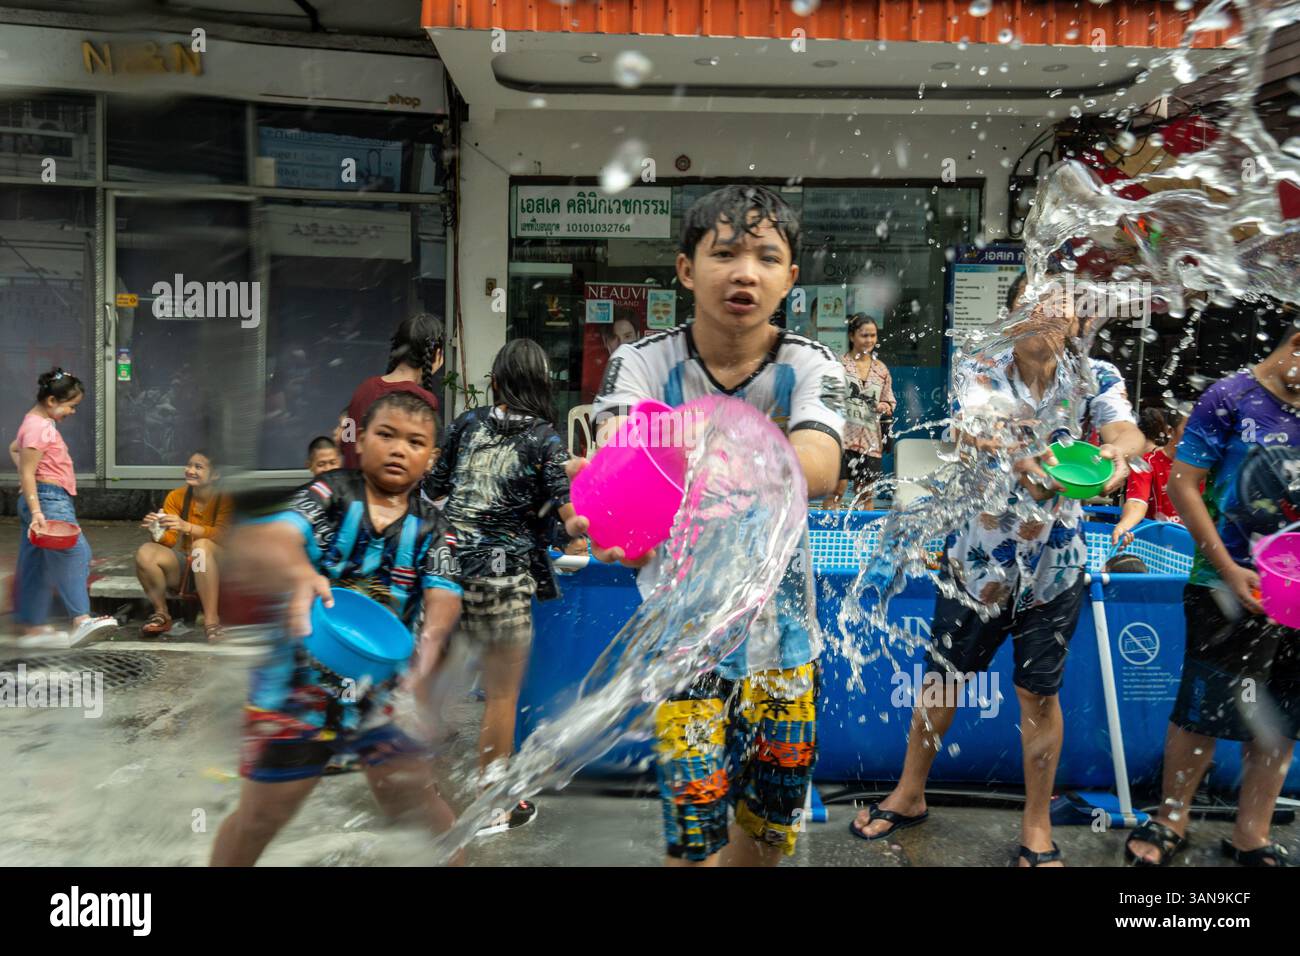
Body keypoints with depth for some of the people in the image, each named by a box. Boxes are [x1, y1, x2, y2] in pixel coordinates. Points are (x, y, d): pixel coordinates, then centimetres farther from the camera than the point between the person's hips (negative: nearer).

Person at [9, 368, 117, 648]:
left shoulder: (39, 422, 16)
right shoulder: (39, 427, -15)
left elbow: (14, 448, 32)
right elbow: (27, 475, -19)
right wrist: (37, 512, -26)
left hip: (47, 500, 11)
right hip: (49, 499, -11)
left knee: (36, 566, 11)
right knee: (75, 553, -18)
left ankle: (33, 627, 17)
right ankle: (81, 621, -25)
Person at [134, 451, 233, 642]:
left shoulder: (225, 498, -10)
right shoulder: (176, 496, 0)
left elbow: (223, 536, -24)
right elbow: (169, 541, -4)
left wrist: (187, 527, -38)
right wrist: (157, 530, -27)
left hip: (218, 569, -4)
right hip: (183, 568, 4)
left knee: (201, 545, -35)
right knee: (145, 552, -22)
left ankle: (211, 620, -35)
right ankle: (161, 614, -4)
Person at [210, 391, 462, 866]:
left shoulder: (433, 528, -1)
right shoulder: (329, 494, -9)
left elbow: (443, 595, -15)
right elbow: (256, 542, -25)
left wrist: (432, 635, -38)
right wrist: (298, 572, -48)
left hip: (382, 691, 2)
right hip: (297, 685, -1)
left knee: (419, 801, 3)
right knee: (261, 816, 12)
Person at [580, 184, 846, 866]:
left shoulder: (810, 366, -10)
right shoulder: (644, 363, -12)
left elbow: (817, 469, -32)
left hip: (782, 633, 2)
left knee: (772, 833, 18)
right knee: (696, 841, 1)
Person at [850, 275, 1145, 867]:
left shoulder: (1097, 378, -4)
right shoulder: (978, 373, -8)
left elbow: (1127, 428, -24)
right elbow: (970, 426, -30)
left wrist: (1118, 449, -49)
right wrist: (1020, 453, -52)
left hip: (1055, 568, 0)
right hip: (977, 561, 0)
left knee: (1038, 695, 10)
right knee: (942, 679, 13)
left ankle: (1037, 825, 30)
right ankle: (910, 796, 34)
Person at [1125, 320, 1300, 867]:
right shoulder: (1230, 398, -7)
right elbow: (1181, 485, -10)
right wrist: (1230, 570, -15)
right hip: (1231, 589, -6)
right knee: (1205, 711, 1)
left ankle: (1251, 837, 26)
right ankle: (1171, 821, 21)